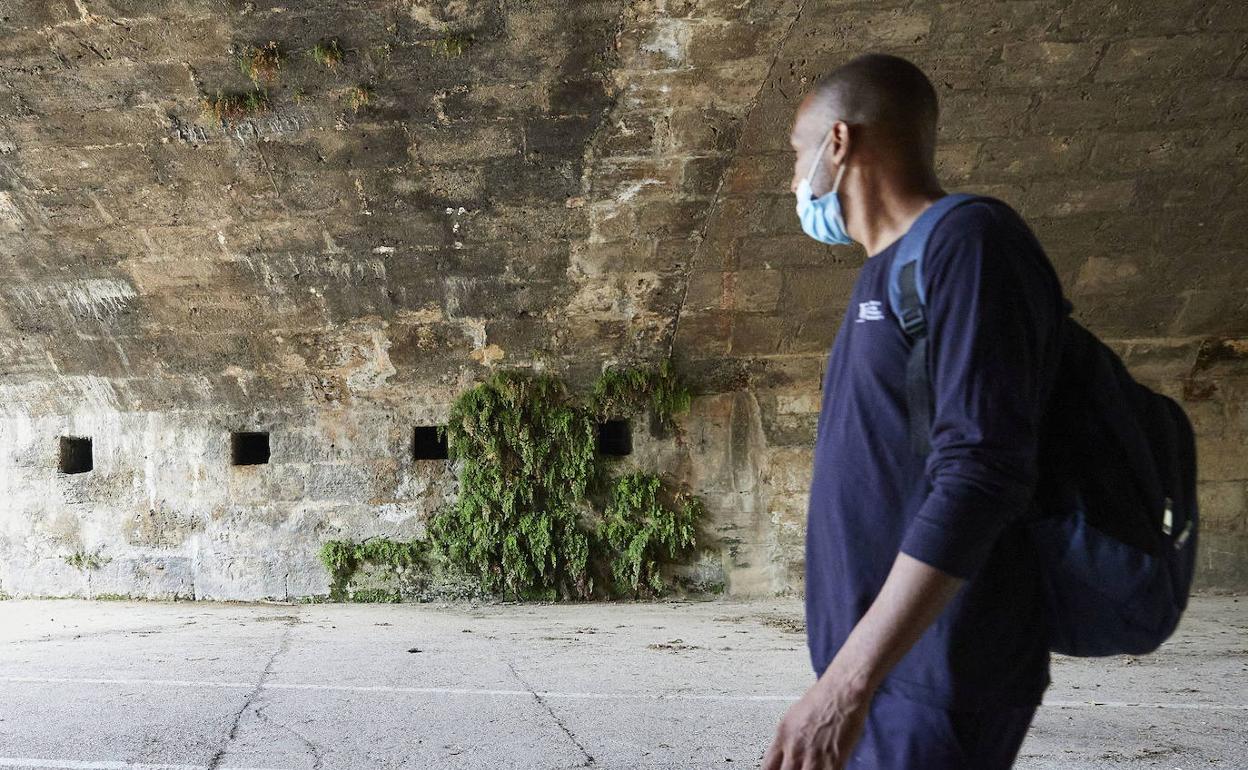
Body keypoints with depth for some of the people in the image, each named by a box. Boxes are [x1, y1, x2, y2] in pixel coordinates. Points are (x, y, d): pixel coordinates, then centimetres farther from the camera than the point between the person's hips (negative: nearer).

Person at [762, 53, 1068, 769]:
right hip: (881, 664, 9)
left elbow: (980, 474, -23)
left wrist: (846, 681, -27)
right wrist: (849, 672, 17)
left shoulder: (970, 241, -13)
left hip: (937, 682, -8)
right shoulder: (887, 275, 16)